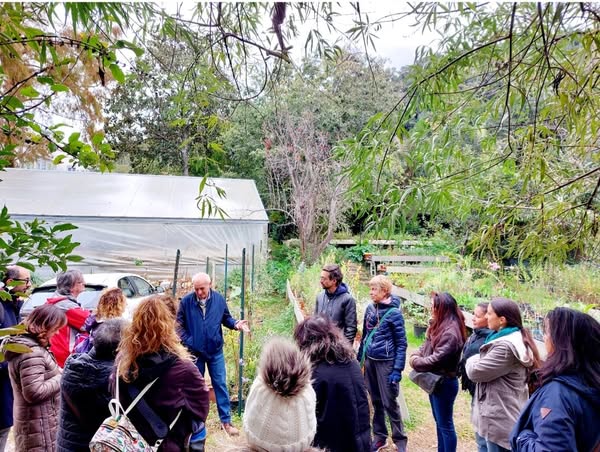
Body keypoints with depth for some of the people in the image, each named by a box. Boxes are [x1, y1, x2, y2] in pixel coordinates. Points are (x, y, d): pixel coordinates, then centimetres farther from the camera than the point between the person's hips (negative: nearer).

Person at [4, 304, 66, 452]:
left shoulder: (22, 344, 10)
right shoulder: (32, 352, -23)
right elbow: (34, 392, -26)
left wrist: (58, 373, 6)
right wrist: (62, 378, -17)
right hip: (40, 425, -10)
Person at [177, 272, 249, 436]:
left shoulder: (219, 299, -7)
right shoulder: (186, 301, -11)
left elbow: (226, 318, 3)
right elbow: (179, 324, -4)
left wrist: (236, 324, -17)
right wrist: (187, 342, -12)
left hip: (216, 351, 1)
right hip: (194, 351, 0)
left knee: (220, 384, 5)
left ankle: (226, 421, 16)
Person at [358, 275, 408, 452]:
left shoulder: (394, 313, -14)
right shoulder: (370, 308, 2)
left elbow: (401, 343, -11)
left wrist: (398, 369, -15)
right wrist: (359, 358, 12)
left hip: (386, 363, -5)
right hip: (370, 361, 5)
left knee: (389, 403, 4)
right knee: (376, 402, 16)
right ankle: (379, 436, 32)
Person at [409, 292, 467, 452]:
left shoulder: (450, 332, -26)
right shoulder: (438, 325, 7)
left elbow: (437, 359, -28)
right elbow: (426, 346, 13)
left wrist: (415, 362, -14)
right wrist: (415, 355, -5)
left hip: (444, 382, -10)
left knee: (445, 424, 5)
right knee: (439, 421, 22)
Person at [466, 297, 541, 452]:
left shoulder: (505, 346, -27)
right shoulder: (516, 338, 7)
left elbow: (475, 371, -21)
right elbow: (488, 363, 15)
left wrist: (472, 361, -1)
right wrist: (478, 360, -3)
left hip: (500, 419, -10)